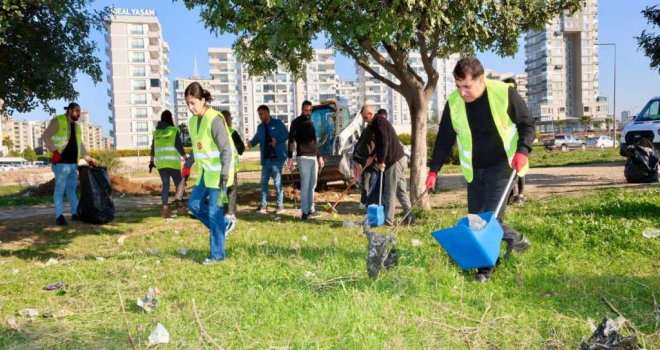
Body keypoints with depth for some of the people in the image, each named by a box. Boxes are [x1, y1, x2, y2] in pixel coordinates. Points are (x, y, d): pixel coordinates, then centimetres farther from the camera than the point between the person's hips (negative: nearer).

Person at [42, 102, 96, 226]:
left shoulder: (77, 126, 19)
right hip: (61, 162, -7)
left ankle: (75, 213, 18)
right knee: (60, 189, -6)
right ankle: (59, 216, -3)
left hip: (73, 162, 7)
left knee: (72, 188, 12)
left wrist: (88, 158, 23)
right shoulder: (58, 121, -3)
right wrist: (54, 151, -18)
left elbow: (80, 144, 26)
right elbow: (45, 136, -10)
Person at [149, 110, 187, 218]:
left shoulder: (156, 132, 13)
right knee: (178, 184, 7)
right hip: (173, 162, -4)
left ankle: (165, 209, 2)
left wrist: (152, 161, 28)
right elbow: (179, 146, -7)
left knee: (165, 185, 9)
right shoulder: (174, 130, -2)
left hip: (160, 162, 5)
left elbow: (153, 148, 19)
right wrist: (185, 158, -1)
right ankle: (180, 206, 6)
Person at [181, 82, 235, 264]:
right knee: (194, 204, 10)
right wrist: (187, 165, 19)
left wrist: (224, 176, -26)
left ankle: (217, 254, 8)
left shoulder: (214, 119, -19)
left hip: (218, 173, -8)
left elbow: (226, 150, -22)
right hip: (205, 172, 8)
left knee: (214, 212, -3)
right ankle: (221, 225, 28)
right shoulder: (193, 121, 7)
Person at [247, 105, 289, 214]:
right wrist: (251, 143, -14)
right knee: (264, 182, 7)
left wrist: (277, 140, -22)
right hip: (266, 158, 6)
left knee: (277, 181, -2)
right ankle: (263, 205, 15)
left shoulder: (278, 123, -2)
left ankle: (280, 205, 6)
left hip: (277, 157, -6)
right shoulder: (260, 127, 14)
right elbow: (256, 139, 8)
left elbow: (286, 135, -7)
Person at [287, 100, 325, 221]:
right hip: (303, 157, -7)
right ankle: (305, 212, -4)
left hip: (314, 157, 7)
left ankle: (311, 209, 18)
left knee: (312, 185, 9)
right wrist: (290, 158, -18)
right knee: (305, 185, -8)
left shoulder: (311, 122, 17)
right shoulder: (296, 122, -3)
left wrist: (319, 156, 23)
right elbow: (291, 140, -9)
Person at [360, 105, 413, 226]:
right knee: (402, 190, 13)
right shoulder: (378, 122, 18)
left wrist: (381, 161, -19)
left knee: (389, 192, -5)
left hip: (394, 161, -10)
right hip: (399, 159, 10)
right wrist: (372, 156, 24)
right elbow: (379, 143, 28)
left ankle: (388, 220, -1)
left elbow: (385, 143, -22)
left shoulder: (379, 122, -13)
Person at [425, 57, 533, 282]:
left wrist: (522, 150, -20)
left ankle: (486, 268, 3)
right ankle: (516, 239, 30)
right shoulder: (453, 103, -5)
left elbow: (527, 124, -4)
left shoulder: (504, 93, -15)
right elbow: (444, 140, 3)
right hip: (474, 170, 5)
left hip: (501, 165, -4)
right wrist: (434, 170, -1)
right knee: (476, 217, 7)